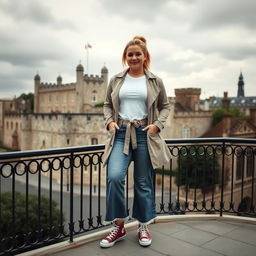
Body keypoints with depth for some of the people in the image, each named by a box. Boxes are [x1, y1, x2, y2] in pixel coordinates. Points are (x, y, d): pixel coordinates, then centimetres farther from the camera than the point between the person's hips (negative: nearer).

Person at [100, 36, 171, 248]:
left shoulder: (155, 81, 6)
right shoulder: (116, 80, 10)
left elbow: (165, 106, 12)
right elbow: (107, 105, 17)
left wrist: (158, 124, -4)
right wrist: (109, 121, -1)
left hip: (144, 134, 0)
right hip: (121, 134, 1)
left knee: (143, 182, 7)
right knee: (114, 177, -16)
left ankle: (144, 226, 25)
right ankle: (119, 225, 3)